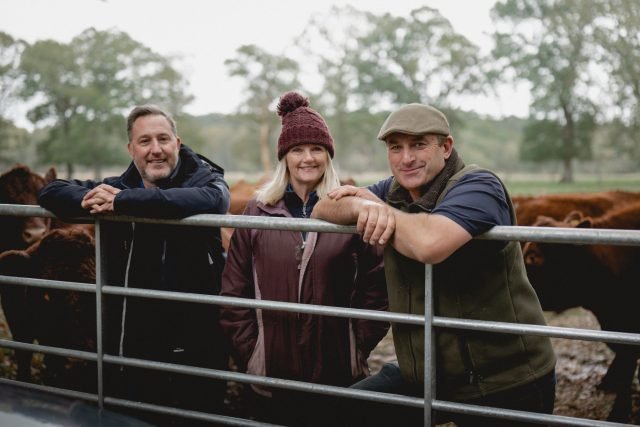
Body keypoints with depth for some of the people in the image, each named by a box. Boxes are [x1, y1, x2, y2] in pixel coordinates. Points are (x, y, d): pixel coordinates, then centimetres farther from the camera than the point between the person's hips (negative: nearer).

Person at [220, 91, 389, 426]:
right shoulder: (257, 212, 3)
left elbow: (375, 290, 1)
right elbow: (233, 293, 5)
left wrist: (356, 350, -3)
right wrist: (249, 354, 0)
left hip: (338, 378, -1)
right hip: (270, 377, 1)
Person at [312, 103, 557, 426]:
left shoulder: (477, 187, -17)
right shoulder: (395, 191, 7)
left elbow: (430, 244, -37)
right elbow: (322, 210, 1)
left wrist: (377, 205, -18)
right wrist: (361, 206, -22)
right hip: (423, 375, 7)